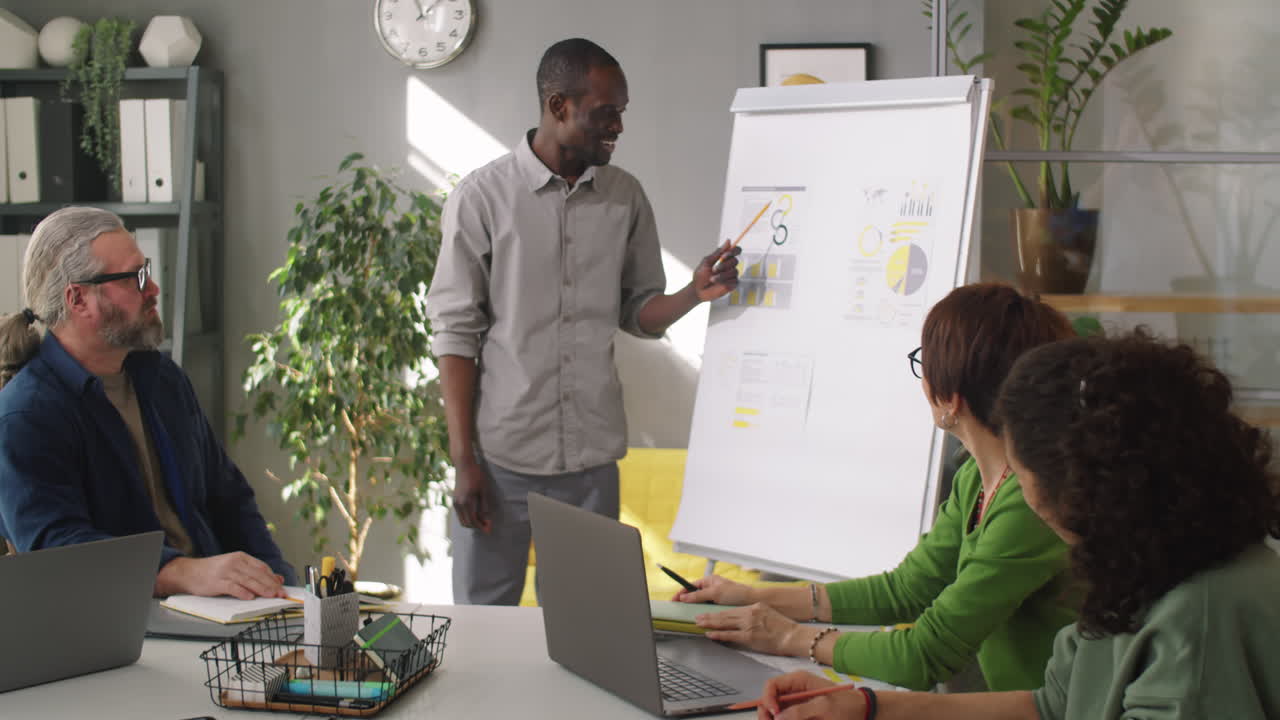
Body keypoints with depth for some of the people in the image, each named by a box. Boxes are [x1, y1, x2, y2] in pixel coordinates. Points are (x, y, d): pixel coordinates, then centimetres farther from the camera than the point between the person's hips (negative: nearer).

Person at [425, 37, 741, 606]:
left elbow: (638, 313, 13)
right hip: (500, 457, -3)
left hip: (591, 458, 3)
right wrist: (463, 460, -9)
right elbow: (455, 333, -4)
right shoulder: (482, 197, -4)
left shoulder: (625, 198, 7)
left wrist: (695, 294, -9)